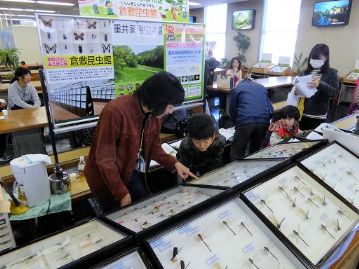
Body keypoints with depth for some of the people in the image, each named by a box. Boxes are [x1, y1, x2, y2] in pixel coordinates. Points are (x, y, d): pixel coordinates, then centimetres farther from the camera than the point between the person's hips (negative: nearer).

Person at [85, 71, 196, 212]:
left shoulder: (155, 114, -8)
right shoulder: (116, 111, -30)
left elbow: (153, 147, 5)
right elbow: (104, 159, -26)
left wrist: (175, 163, -8)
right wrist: (122, 193, -20)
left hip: (133, 173, 6)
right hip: (107, 177, -6)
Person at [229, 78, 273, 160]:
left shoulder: (236, 89, 18)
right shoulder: (262, 87, 30)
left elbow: (232, 110, 17)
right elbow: (270, 108, 26)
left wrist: (237, 123, 29)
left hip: (245, 121, -4)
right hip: (264, 122, 5)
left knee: (236, 152, 2)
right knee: (256, 151, 18)